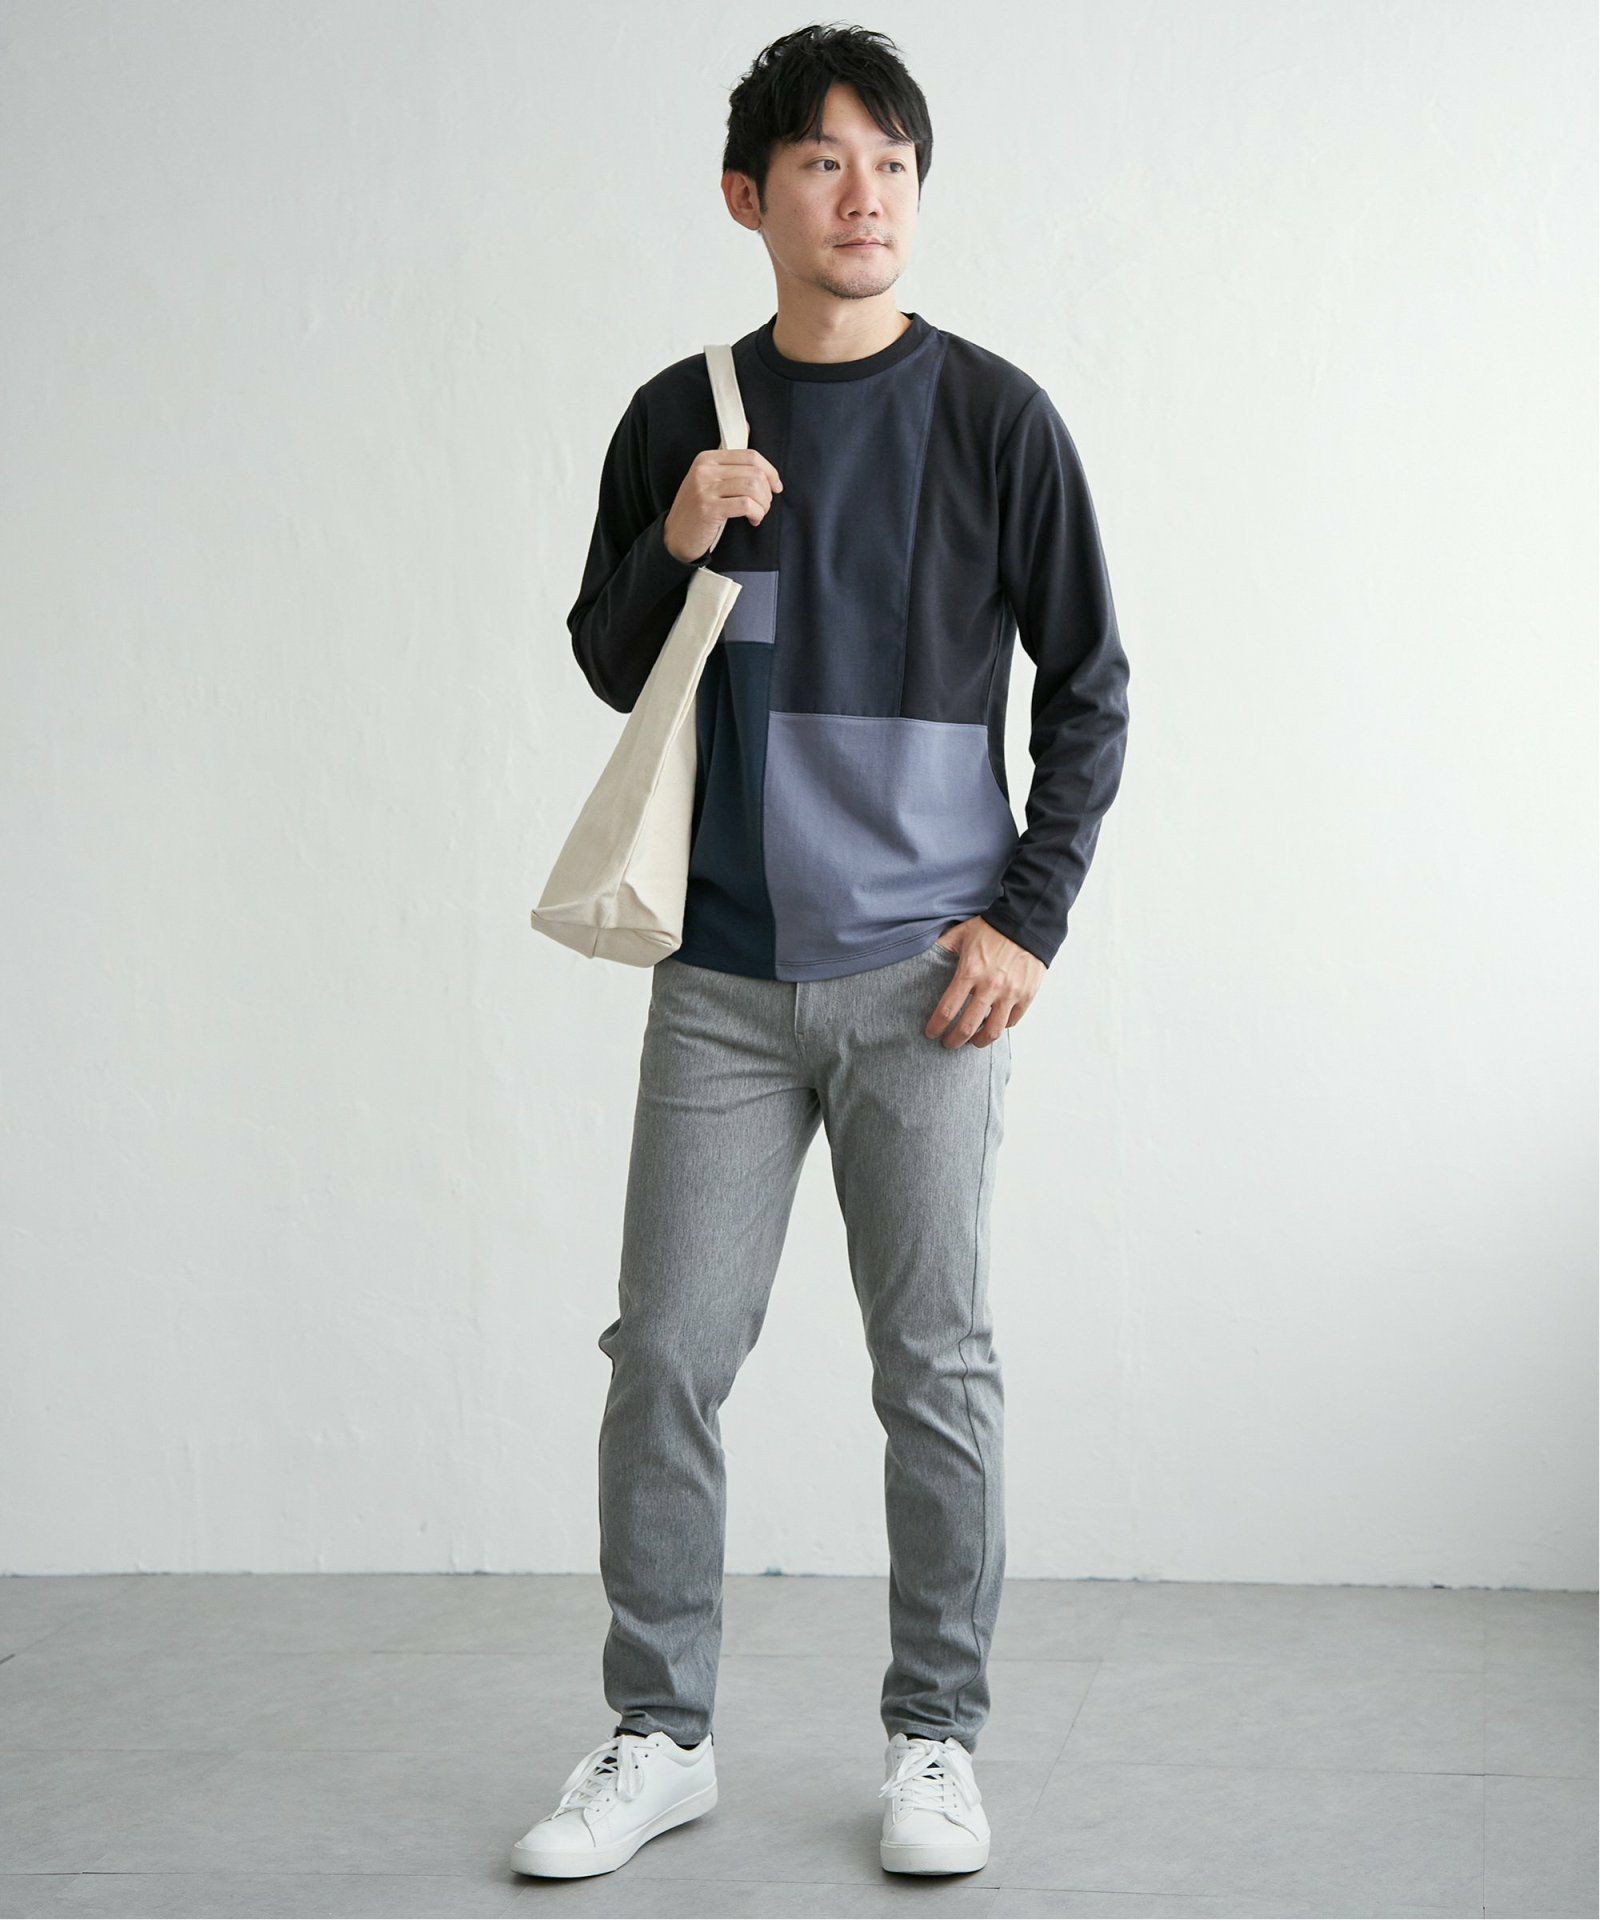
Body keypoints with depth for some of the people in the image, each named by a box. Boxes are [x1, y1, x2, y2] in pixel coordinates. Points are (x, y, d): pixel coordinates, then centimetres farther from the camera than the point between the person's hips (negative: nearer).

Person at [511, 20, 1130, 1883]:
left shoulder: (993, 415, 1)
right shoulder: (676, 420, 8)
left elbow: (1087, 686, 4)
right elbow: (608, 668, 13)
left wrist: (1031, 914, -4)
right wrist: (673, 547, -7)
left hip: (920, 975, -2)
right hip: (721, 978, 2)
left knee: (936, 1367, 3)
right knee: (666, 1356, 3)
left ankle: (935, 1742, 17)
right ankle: (659, 1734, 17)